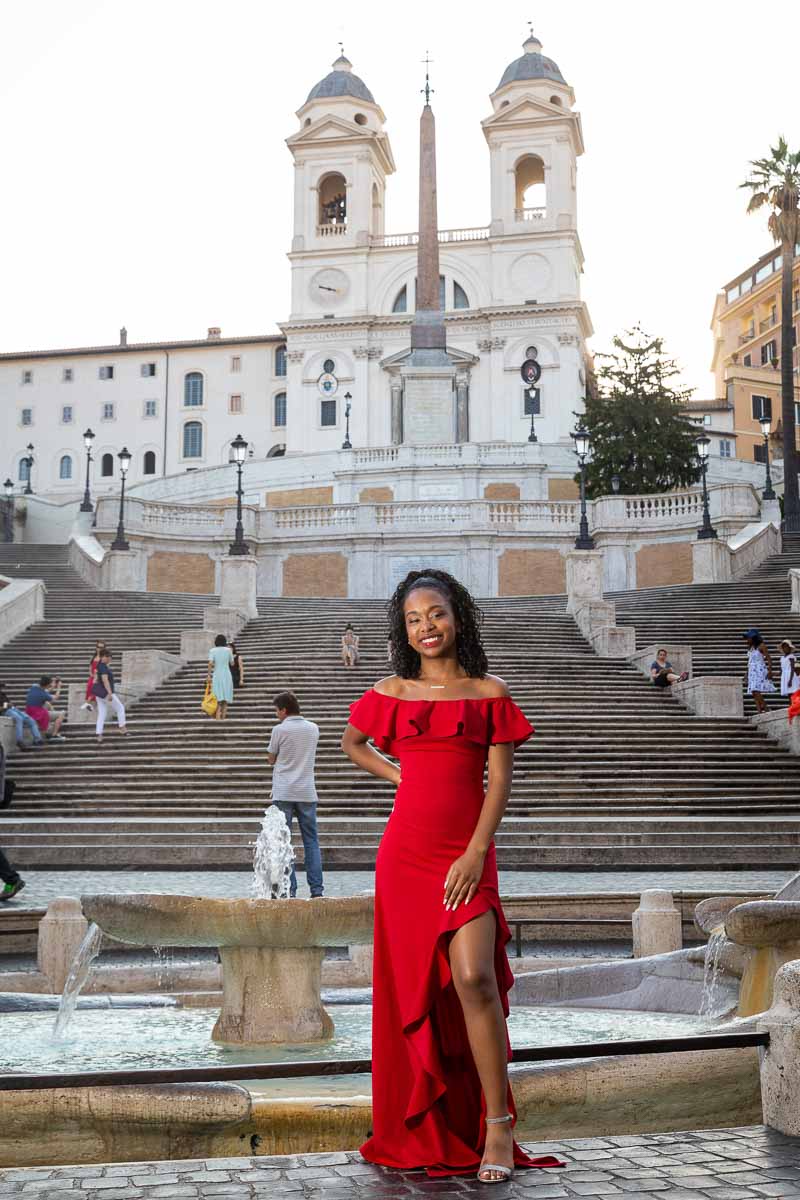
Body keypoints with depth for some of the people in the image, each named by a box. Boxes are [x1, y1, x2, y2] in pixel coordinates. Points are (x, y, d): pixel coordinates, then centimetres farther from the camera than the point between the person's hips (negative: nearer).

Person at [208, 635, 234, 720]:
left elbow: (210, 663, -14)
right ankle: (223, 716, 4)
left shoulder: (212, 650, -3)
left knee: (218, 697, -2)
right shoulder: (228, 650, 1)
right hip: (227, 675, 1)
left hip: (216, 675, -1)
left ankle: (217, 716, -15)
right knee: (226, 696, 8)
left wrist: (209, 675, -9)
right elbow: (232, 664, 10)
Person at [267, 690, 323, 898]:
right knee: (311, 841, 7)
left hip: (283, 793, -4)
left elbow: (271, 760, 4)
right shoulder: (314, 729, 7)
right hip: (307, 793, 4)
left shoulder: (280, 730, -6)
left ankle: (289, 888, -2)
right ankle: (316, 889, 3)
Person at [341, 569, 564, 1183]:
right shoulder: (392, 693, 8)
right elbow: (351, 742, 26)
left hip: (467, 855, -2)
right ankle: (424, 1130, 19)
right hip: (405, 852, 2)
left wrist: (475, 854, -11)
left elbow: (500, 783, -1)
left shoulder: (490, 693, 3)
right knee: (413, 985, 6)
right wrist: (396, 774, 10)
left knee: (473, 977, -17)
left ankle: (497, 1127, -6)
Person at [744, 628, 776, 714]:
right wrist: (747, 675, 19)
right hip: (752, 672, 7)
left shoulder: (761, 646, -5)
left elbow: (769, 659, -9)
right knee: (754, 694, -1)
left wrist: (770, 671, -18)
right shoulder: (750, 648, 16)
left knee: (756, 691, -19)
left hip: (760, 671, -7)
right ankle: (760, 712, -3)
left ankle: (765, 709, -13)